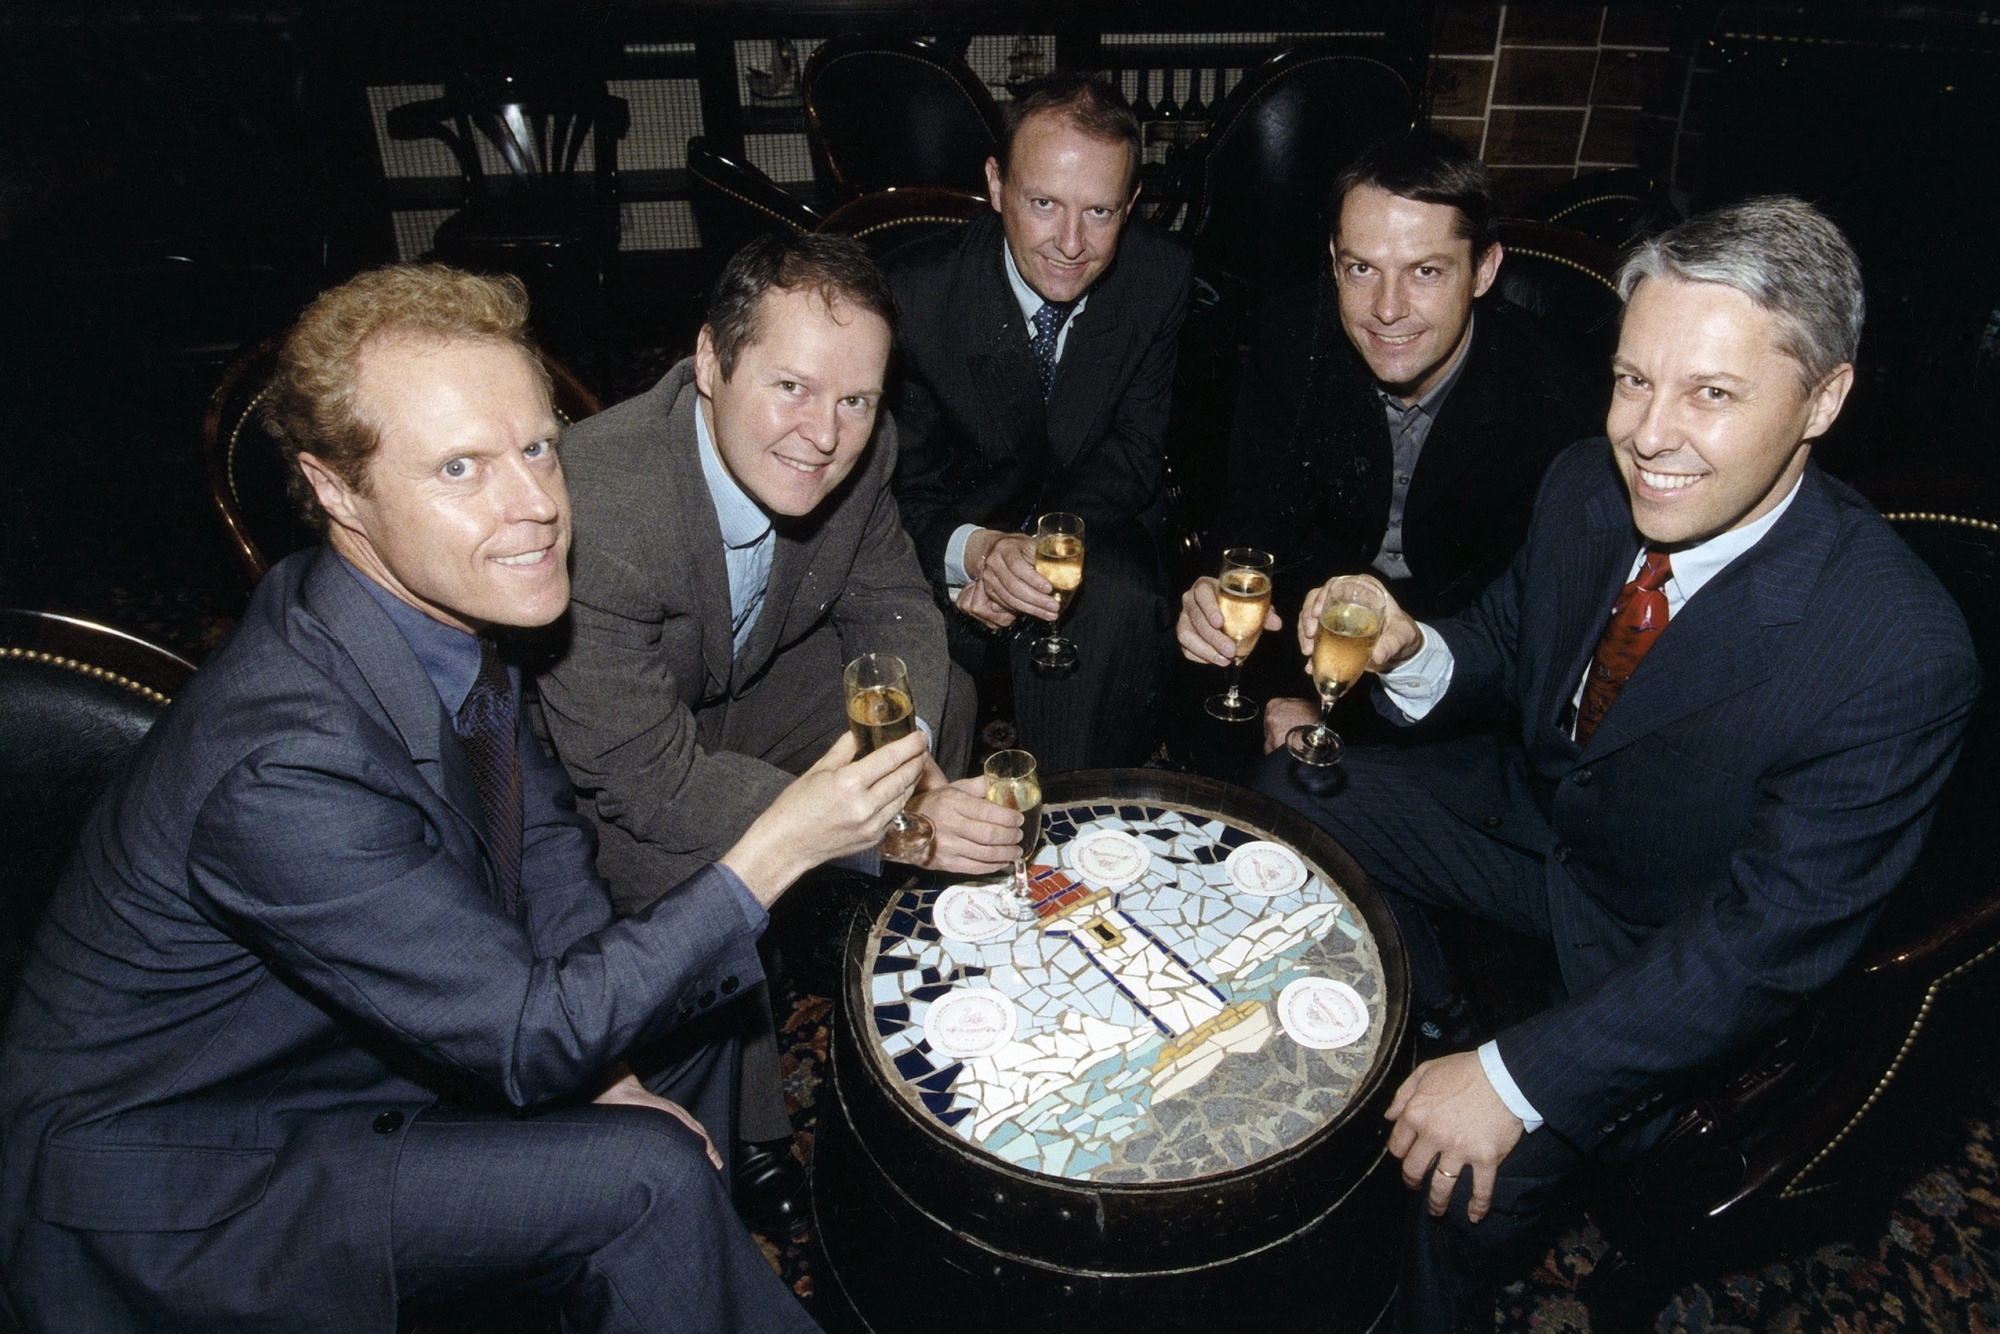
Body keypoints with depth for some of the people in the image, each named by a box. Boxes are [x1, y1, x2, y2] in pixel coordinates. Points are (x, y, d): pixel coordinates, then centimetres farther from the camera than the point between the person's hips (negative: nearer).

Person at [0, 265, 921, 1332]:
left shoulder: (446, 607, -11)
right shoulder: (280, 772, -36)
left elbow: (542, 833, 2)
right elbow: (530, 1040, -28)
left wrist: (598, 1062, -9)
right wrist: (775, 850, -28)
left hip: (346, 1050, 8)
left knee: (684, 992, 5)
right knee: (648, 1177, -21)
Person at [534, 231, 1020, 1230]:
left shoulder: (858, 450, -20)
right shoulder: (592, 507, -39)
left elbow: (888, 604, -4)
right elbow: (643, 772, -36)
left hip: (752, 680, 6)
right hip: (597, 762, -5)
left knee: (947, 701, -6)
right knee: (695, 876, -31)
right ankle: (743, 1130, -1)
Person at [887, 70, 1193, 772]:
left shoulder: (1161, 276, -10)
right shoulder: (913, 292, -16)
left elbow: (1134, 447, -4)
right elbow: (905, 484, -12)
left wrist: (1035, 551, -23)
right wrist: (973, 551, -36)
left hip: (1093, 524, 1)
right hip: (956, 532, -1)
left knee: (1122, 604, -31)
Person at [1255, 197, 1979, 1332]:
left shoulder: (1902, 655, -32)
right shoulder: (1588, 485, -15)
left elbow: (1771, 936, -28)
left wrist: (1515, 1079, -30)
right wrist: (1414, 652, -22)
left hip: (1676, 938, -6)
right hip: (1532, 803, 6)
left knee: (1477, 1167, -23)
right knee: (1281, 798, 5)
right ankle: (1423, 1022, 26)